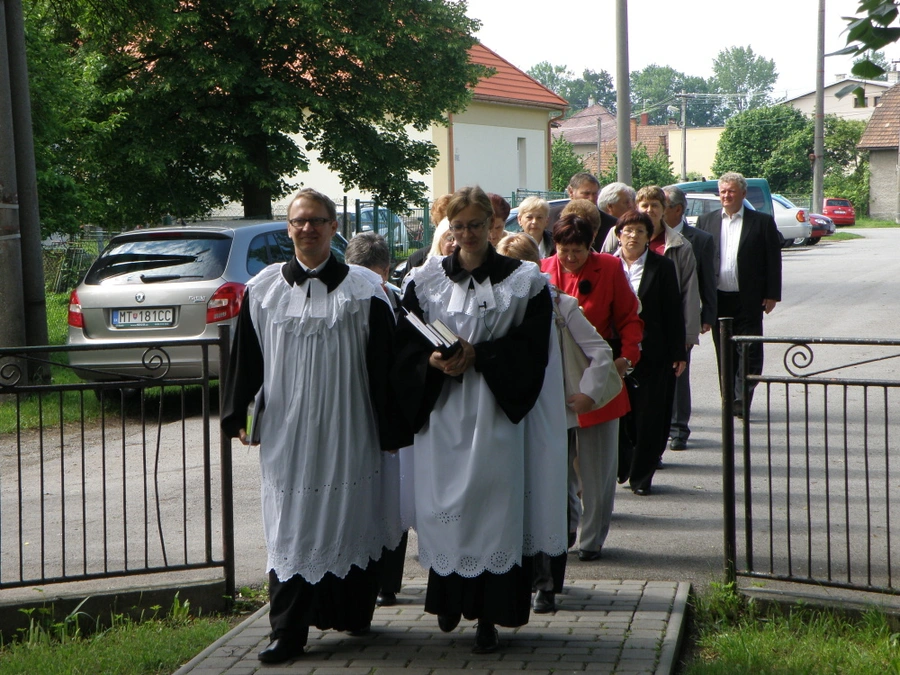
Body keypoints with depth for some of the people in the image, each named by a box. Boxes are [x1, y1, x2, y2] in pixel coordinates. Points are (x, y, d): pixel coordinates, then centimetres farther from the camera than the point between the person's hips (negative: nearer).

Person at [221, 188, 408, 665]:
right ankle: (288, 632, 8)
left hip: (347, 433, -2)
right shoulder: (263, 290, 5)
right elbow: (245, 358, 10)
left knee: (349, 520, 6)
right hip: (286, 433, 2)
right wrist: (236, 415, 8)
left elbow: (383, 366, -2)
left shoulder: (363, 290, -2)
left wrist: (392, 429, -4)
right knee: (289, 529, 3)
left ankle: (353, 616, 23)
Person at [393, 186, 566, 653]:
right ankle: (450, 598, 22)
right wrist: (433, 362, -14)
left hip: (496, 410, -2)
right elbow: (406, 345, 6)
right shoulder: (425, 280, 8)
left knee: (493, 506, -2)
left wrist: (477, 356, -14)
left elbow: (531, 346, -3)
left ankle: (489, 616, 4)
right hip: (441, 411, 2)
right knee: (445, 504, 4)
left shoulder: (522, 281, 3)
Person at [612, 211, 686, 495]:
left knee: (649, 417, 2)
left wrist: (678, 353, 0)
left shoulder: (662, 267, 3)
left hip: (652, 355, 0)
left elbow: (673, 312, 3)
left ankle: (641, 477, 12)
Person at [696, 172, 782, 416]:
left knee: (749, 352, -5)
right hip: (718, 299, 3)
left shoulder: (762, 222, 2)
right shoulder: (706, 221, 10)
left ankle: (742, 399, -2)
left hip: (749, 300, -3)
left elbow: (773, 260, 1)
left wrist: (772, 295, -5)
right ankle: (731, 401, 15)